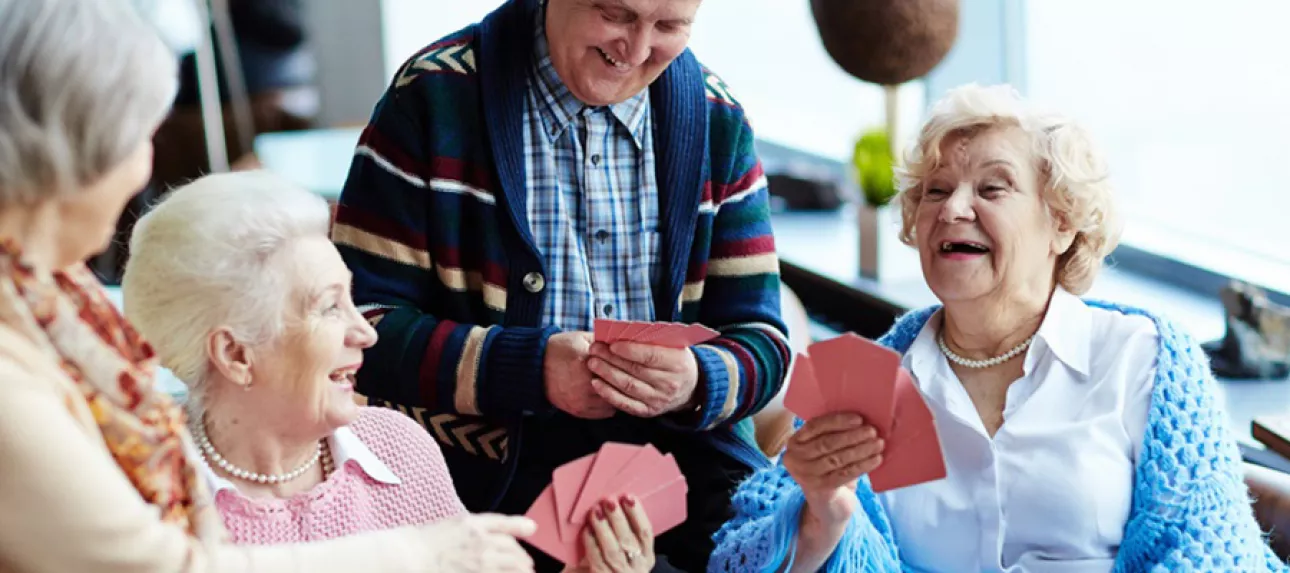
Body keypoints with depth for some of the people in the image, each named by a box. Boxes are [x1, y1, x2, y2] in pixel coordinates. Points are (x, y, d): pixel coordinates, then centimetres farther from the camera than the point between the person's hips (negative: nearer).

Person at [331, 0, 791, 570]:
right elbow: (360, 324, -8)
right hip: (494, 462, -4)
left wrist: (698, 382, -18)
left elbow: (758, 338, 6)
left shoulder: (719, 122, 6)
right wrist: (528, 368, -22)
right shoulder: (433, 97, -5)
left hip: (681, 450, 4)